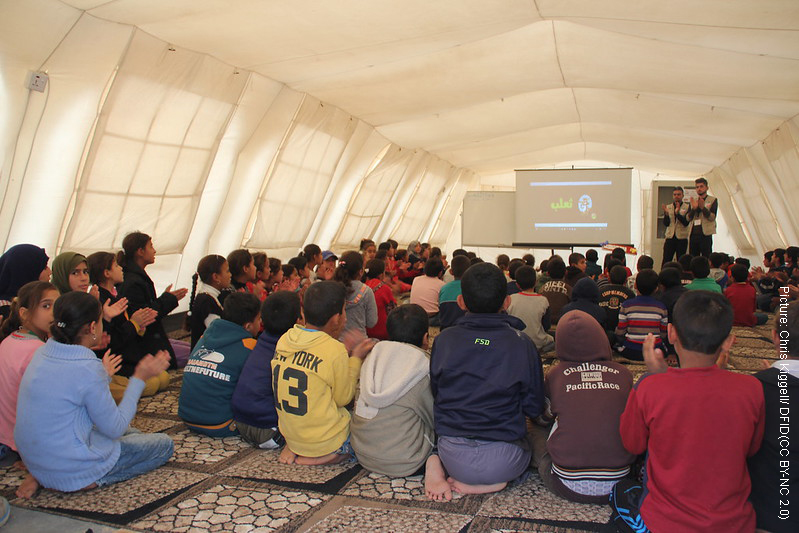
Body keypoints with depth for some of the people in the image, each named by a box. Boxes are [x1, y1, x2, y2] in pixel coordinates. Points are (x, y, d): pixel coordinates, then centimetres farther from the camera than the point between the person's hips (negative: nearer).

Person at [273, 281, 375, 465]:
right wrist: (356, 359, 1)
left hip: (289, 435, 6)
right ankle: (328, 456, 1)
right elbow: (343, 398, -8)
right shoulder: (335, 350, -22)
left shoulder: (284, 340, -3)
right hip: (326, 442, -6)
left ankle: (294, 449, 7)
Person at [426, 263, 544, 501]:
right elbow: (534, 408, 1)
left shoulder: (443, 340, -2)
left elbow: (435, 397, 8)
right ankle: (490, 481, 3)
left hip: (453, 455, 2)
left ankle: (437, 465, 2)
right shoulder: (522, 344, -6)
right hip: (503, 460, -2)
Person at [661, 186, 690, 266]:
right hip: (670, 238, 2)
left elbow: (686, 223, -11)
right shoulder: (668, 207, 8)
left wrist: (677, 213, -23)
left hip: (682, 238, -2)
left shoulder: (687, 207, 0)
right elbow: (666, 224, 0)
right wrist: (666, 214, -17)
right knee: (665, 262, -3)